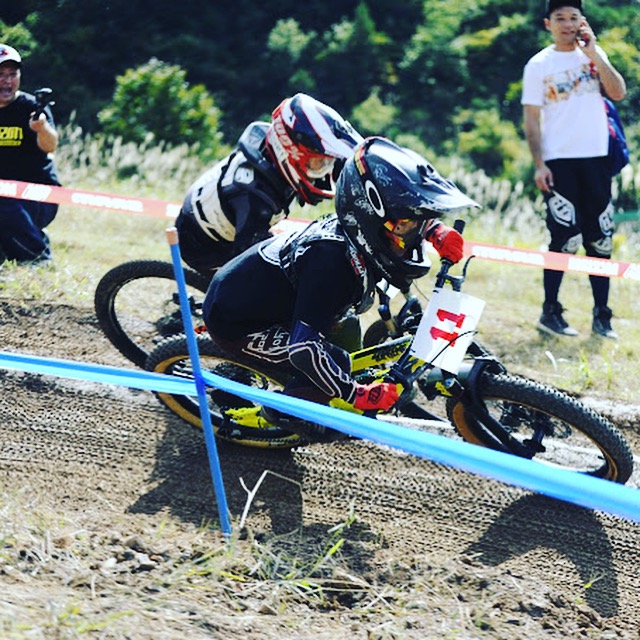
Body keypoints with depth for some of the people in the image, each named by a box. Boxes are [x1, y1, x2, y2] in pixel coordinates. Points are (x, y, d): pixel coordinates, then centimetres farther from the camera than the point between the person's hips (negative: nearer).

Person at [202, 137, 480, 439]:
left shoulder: (351, 229, -8)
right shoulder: (332, 259, -33)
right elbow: (304, 348, -37)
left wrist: (436, 230, -6)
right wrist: (358, 395, -27)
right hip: (233, 323, -9)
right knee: (335, 361, -20)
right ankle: (281, 413, 3)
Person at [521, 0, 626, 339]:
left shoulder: (594, 55, 10)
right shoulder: (538, 65, 1)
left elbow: (618, 93, -4)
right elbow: (531, 119, -1)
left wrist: (593, 53, -11)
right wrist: (539, 164, -9)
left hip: (596, 158, 3)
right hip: (559, 161, -3)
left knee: (600, 240, 4)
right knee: (565, 239, -8)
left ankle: (601, 316, 10)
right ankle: (550, 312, 3)